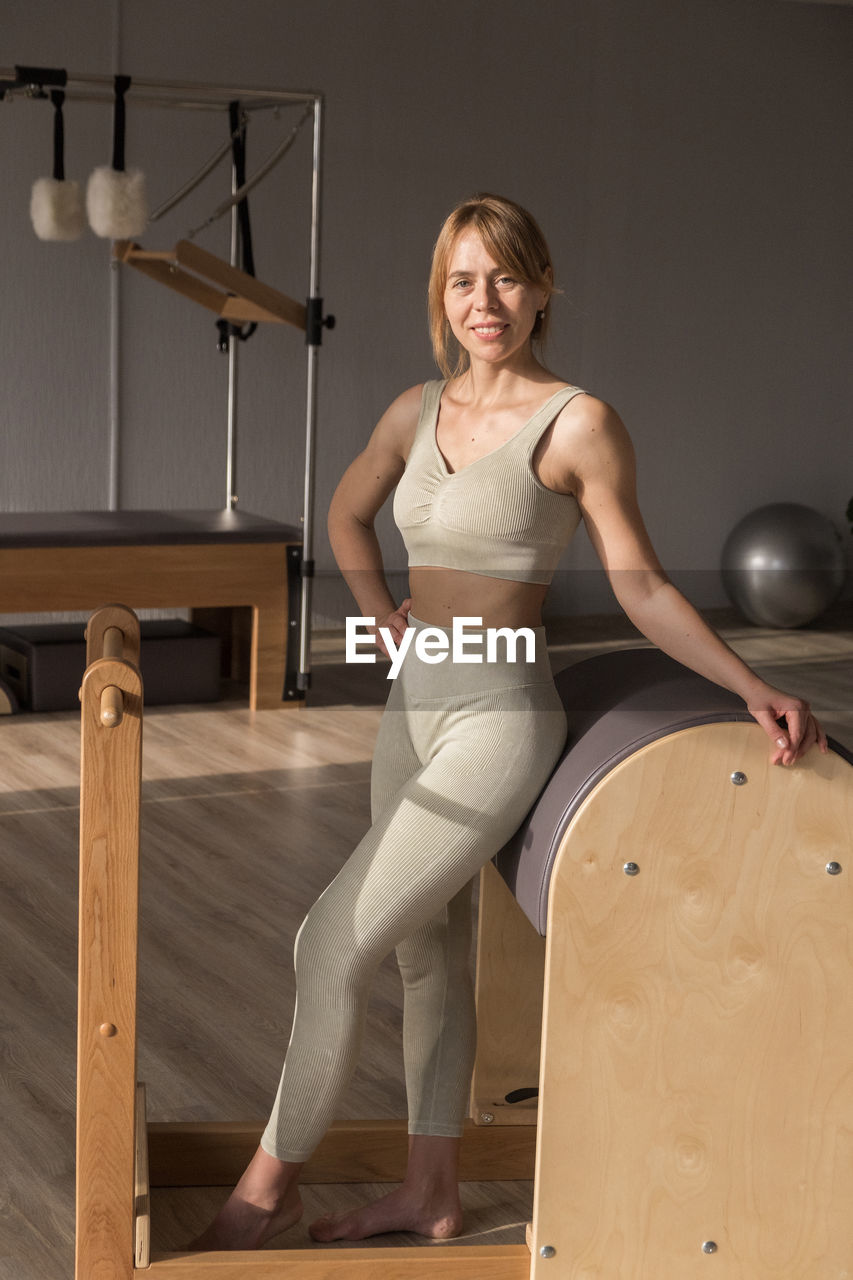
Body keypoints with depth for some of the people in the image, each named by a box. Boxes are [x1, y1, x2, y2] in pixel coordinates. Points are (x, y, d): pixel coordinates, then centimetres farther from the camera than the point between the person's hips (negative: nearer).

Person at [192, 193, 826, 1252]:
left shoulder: (579, 425, -12)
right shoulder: (417, 411, 5)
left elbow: (641, 586, -9)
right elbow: (348, 511, 25)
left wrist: (753, 689, -17)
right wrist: (381, 613, 11)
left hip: (498, 720, -7)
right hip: (413, 708, 7)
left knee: (334, 942, -8)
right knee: (427, 952, 16)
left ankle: (272, 1177, 9)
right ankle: (429, 1192, 29)